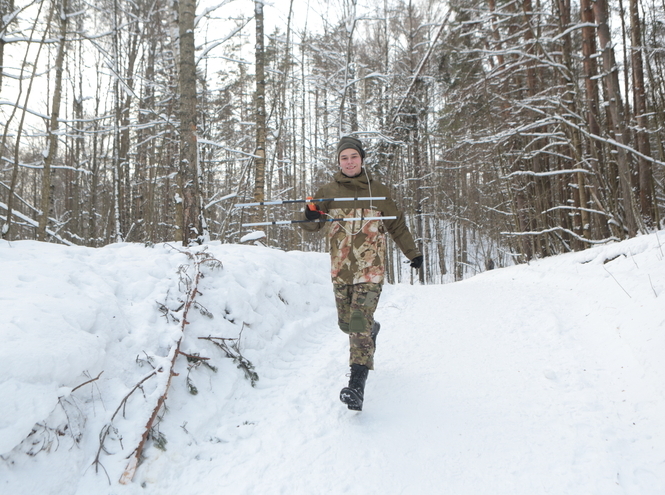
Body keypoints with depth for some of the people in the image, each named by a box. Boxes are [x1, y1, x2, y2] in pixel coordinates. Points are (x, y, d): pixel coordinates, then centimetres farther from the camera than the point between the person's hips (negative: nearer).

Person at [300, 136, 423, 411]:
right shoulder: (328, 192, 8)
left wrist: (413, 253, 19)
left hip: (370, 269, -3)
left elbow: (397, 225, 14)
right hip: (340, 269, 3)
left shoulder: (377, 191, 5)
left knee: (359, 323, -16)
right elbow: (313, 226, 6)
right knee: (346, 323, 13)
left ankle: (357, 387, -17)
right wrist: (311, 216, -17)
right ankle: (371, 329, 48)